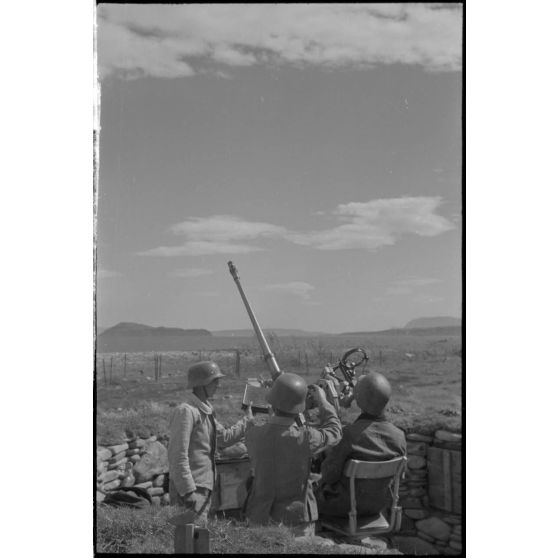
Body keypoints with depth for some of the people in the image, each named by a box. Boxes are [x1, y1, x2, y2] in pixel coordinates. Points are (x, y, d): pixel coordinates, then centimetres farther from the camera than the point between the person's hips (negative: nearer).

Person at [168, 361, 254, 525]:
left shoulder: (205, 411, 13)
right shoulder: (186, 411, -16)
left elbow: (224, 438, 24)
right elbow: (178, 455, -21)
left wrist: (247, 420, 22)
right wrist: (187, 491, -23)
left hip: (204, 485, 9)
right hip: (190, 487, -9)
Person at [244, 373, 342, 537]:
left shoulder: (252, 436, -16)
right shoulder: (305, 438, -23)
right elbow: (334, 432, -3)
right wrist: (323, 402, 8)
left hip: (259, 517, 3)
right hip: (295, 521, -3)